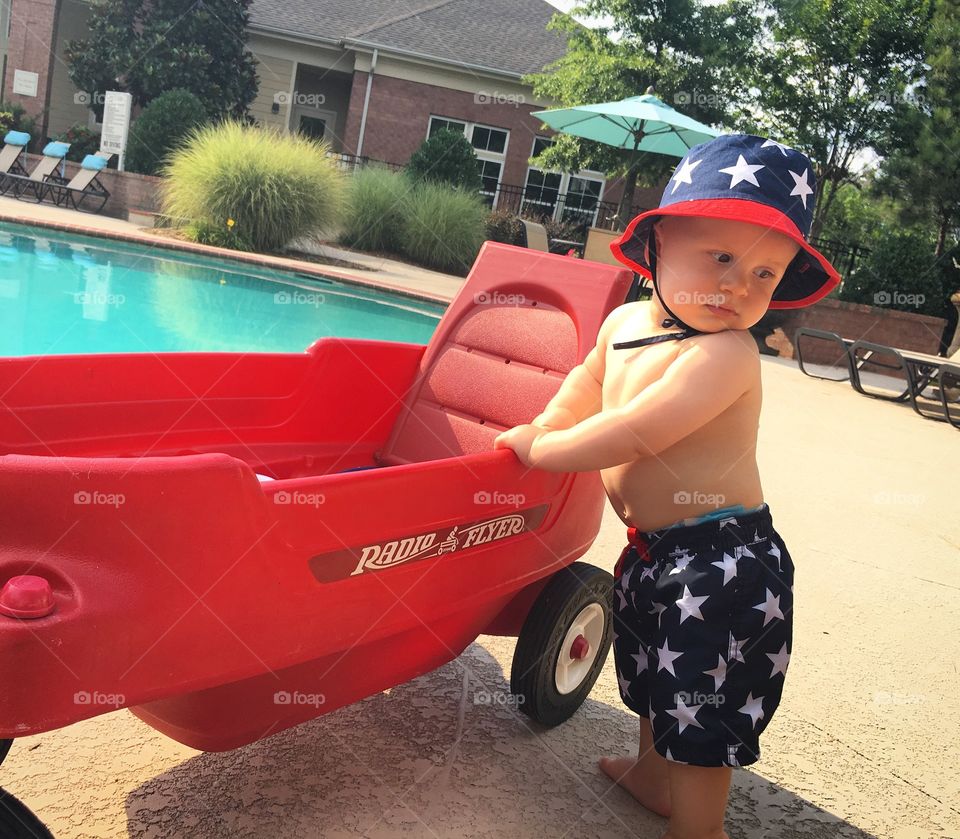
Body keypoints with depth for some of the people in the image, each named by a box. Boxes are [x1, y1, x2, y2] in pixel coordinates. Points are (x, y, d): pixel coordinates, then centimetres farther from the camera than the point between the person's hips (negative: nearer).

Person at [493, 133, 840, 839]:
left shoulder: (725, 354, -26)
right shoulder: (625, 322, 1)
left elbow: (636, 435, -30)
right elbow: (587, 384, 20)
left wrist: (537, 450, -18)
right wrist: (536, 430, 10)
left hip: (719, 560, -9)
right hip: (654, 548, 9)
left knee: (700, 707, 5)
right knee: (652, 674, 28)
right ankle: (653, 774, 53)